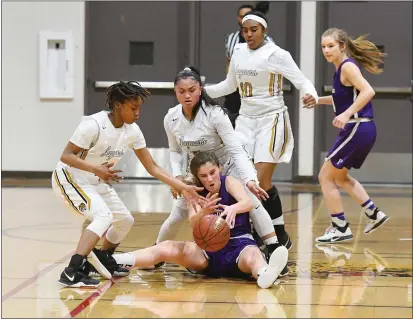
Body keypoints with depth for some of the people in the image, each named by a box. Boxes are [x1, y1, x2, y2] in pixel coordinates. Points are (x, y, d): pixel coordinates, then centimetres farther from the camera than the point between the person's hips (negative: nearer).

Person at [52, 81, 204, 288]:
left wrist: (182, 187, -10)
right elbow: (66, 156, -27)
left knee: (125, 220, 12)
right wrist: (96, 169, -41)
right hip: (70, 178, -8)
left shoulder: (132, 131, -6)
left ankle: (102, 261, 33)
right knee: (103, 216, -28)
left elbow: (152, 167, -2)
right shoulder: (94, 124, -27)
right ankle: (72, 272, -33)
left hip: (97, 182, 8)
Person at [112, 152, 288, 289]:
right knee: (167, 247, -17)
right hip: (209, 249, 4)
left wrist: (233, 208, -51)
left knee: (252, 255, -40)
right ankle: (112, 260, -28)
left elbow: (248, 203, -26)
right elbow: (193, 224, -15)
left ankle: (265, 274, -76)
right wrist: (204, 212, -39)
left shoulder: (230, 183, -4)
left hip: (239, 244, -4)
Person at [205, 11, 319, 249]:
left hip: (271, 120, -6)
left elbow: (302, 80, -17)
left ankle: (281, 236, 1)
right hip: (246, 120, 6)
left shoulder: (276, 54, -11)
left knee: (262, 181, -14)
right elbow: (230, 85, 22)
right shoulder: (238, 52, 7)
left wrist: (312, 95, -38)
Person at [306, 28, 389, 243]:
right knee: (340, 177, 26)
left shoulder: (348, 66, -14)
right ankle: (373, 214, 29)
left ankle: (341, 228, 5)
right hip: (360, 130, 10)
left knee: (325, 177, -1)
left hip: (357, 129, -10)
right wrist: (319, 100, 22)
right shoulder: (342, 68, 13)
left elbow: (368, 91, -27)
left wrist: (346, 114, -33)